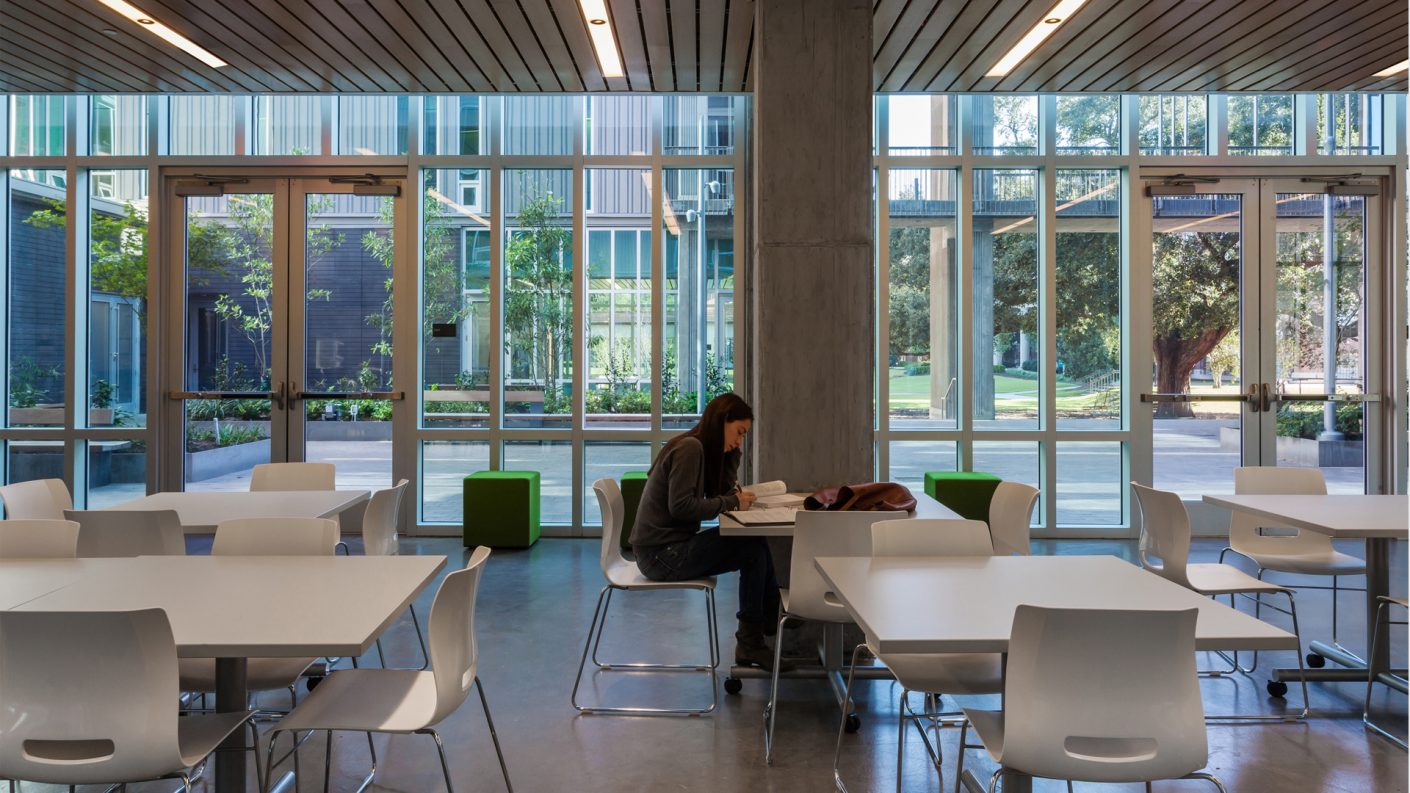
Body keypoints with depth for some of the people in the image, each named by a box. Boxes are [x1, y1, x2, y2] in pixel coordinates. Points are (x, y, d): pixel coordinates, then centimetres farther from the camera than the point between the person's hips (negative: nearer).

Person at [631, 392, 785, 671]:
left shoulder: (699, 448, 15)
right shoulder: (689, 447, -14)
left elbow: (721, 493, 17)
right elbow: (680, 506, -22)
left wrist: (732, 451, 5)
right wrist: (732, 502, -14)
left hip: (669, 548, 10)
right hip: (661, 553, -10)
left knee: (755, 546, 0)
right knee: (753, 549, -13)